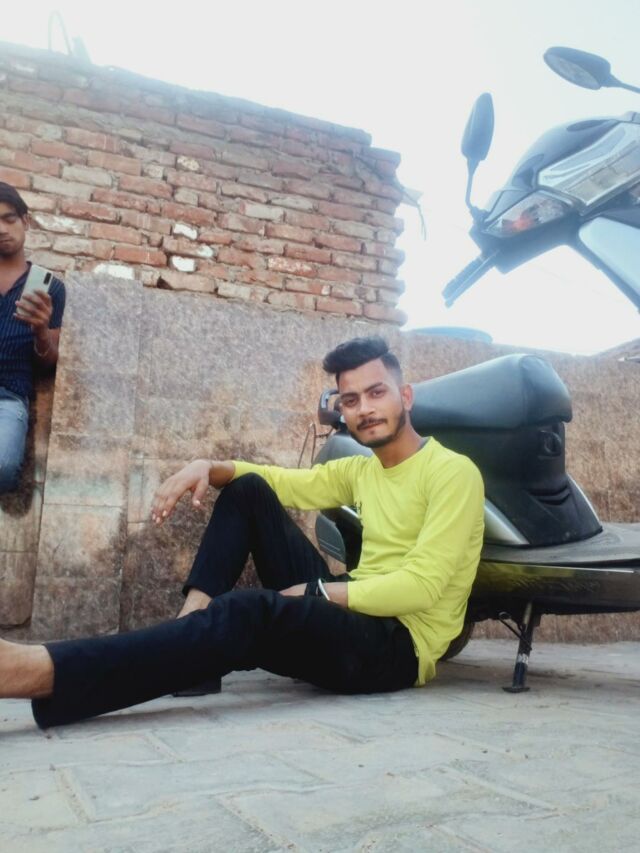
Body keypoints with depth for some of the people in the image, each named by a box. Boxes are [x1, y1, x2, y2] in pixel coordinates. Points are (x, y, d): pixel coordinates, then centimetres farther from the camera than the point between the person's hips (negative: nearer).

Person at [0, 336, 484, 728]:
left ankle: (39, 671, -43)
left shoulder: (452, 472, -10)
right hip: (355, 613, 8)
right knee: (248, 490, 4)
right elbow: (284, 481, 15)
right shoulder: (361, 470, 14)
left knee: (252, 614, -37)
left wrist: (319, 592, -17)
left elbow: (421, 587, -19)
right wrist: (209, 468, -5)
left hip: (399, 645, -8)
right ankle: (190, 625, -10)